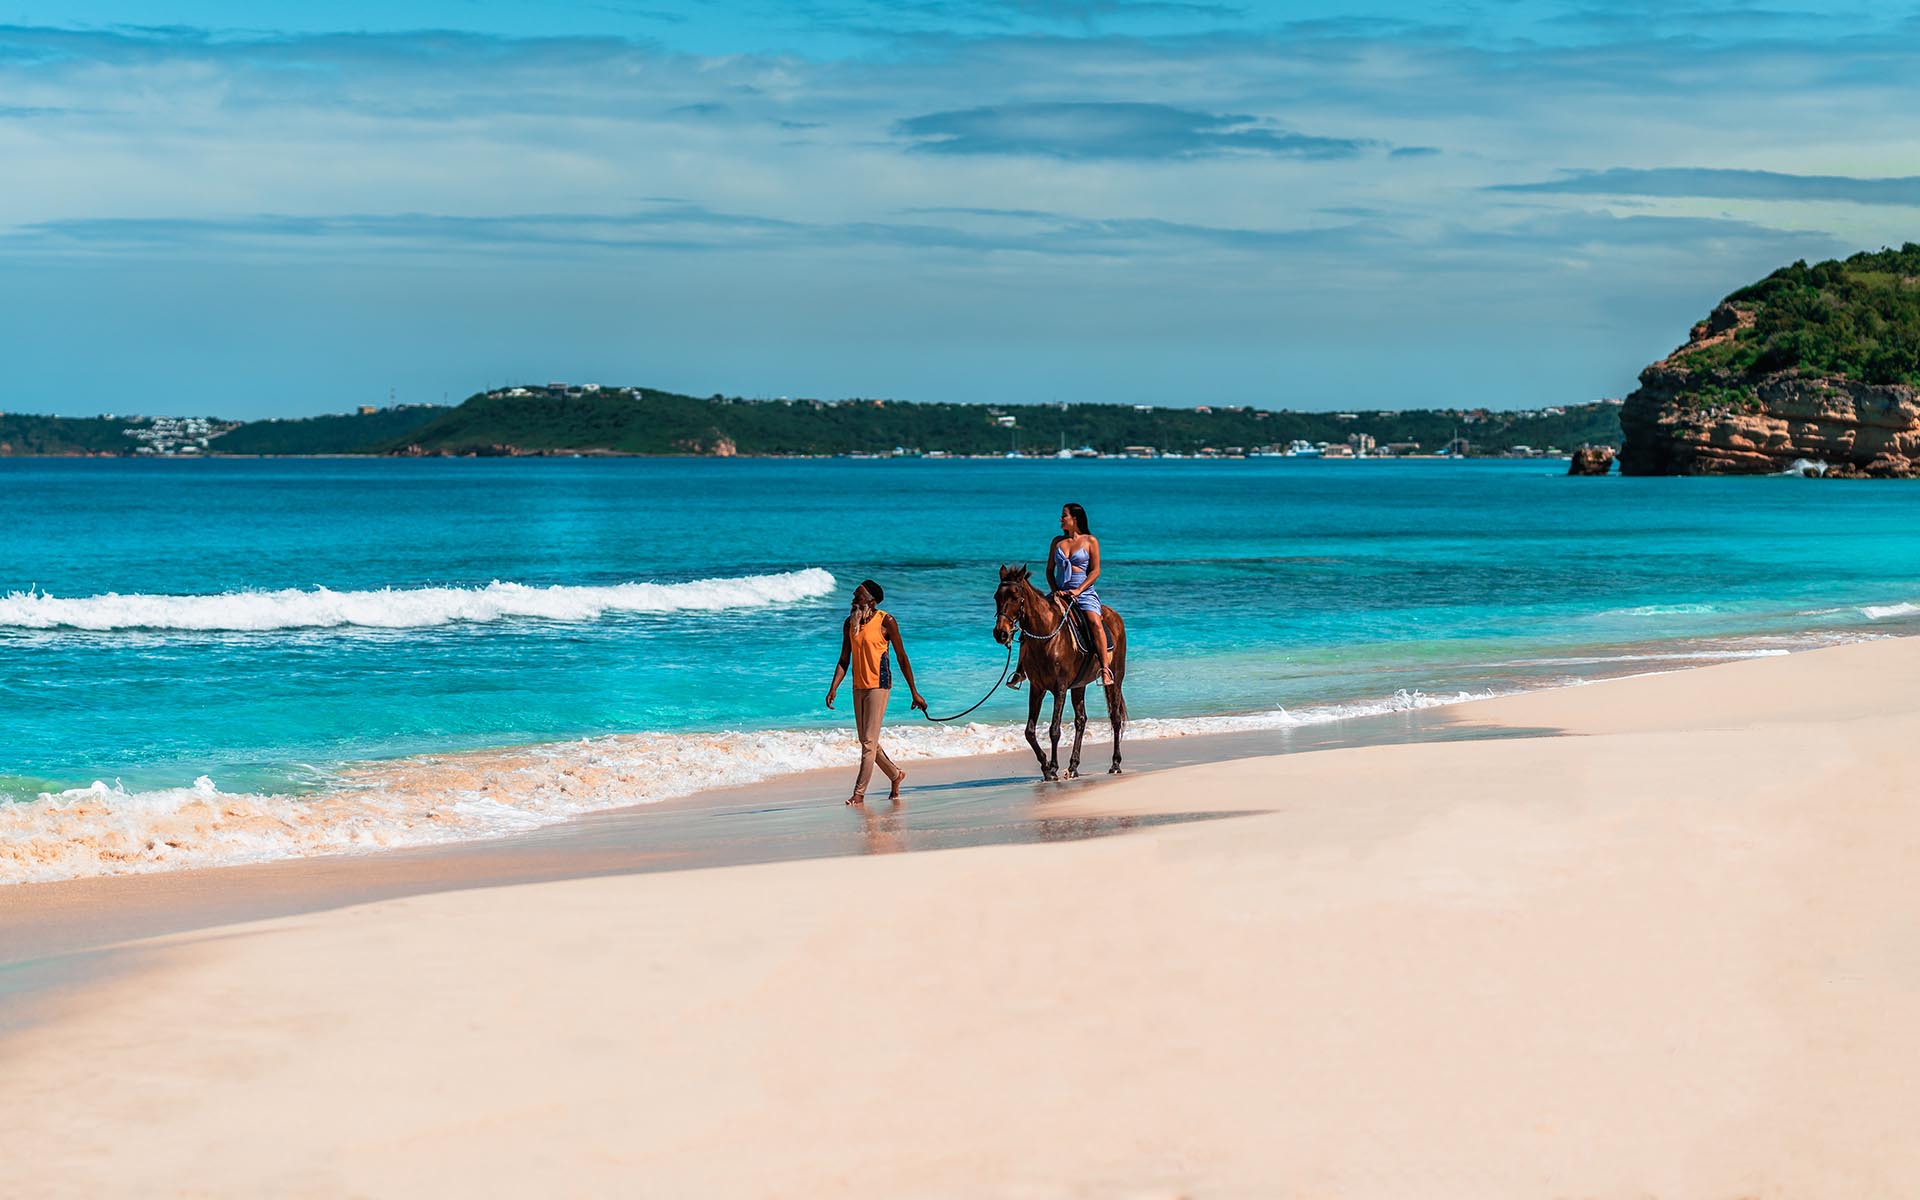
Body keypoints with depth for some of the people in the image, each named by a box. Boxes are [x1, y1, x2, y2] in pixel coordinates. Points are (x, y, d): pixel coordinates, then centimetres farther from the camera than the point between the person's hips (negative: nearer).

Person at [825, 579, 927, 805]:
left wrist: (914, 692, -1)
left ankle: (859, 793, -6)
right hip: (858, 687, 7)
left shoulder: (886, 621, -8)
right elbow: (844, 660, 10)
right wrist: (833, 689, -2)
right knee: (866, 742, 13)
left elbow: (902, 658, -3)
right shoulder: (850, 623, 8)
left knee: (869, 742, -9)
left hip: (879, 685, -7)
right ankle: (895, 774, 33)